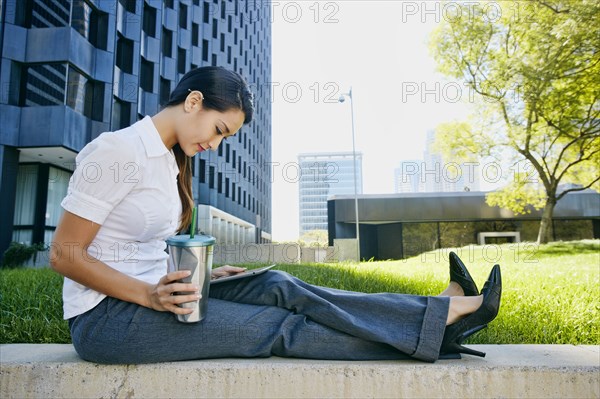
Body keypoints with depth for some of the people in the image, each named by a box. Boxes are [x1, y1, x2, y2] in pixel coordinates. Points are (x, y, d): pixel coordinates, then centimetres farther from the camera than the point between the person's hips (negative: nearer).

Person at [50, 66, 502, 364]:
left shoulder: (168, 158, 11)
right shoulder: (119, 150, -15)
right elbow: (64, 254, -15)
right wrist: (150, 295, -26)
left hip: (148, 295, 7)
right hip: (107, 317, -7)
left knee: (277, 286, -13)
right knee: (279, 327, -15)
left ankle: (440, 313, -12)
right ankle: (436, 323, -10)